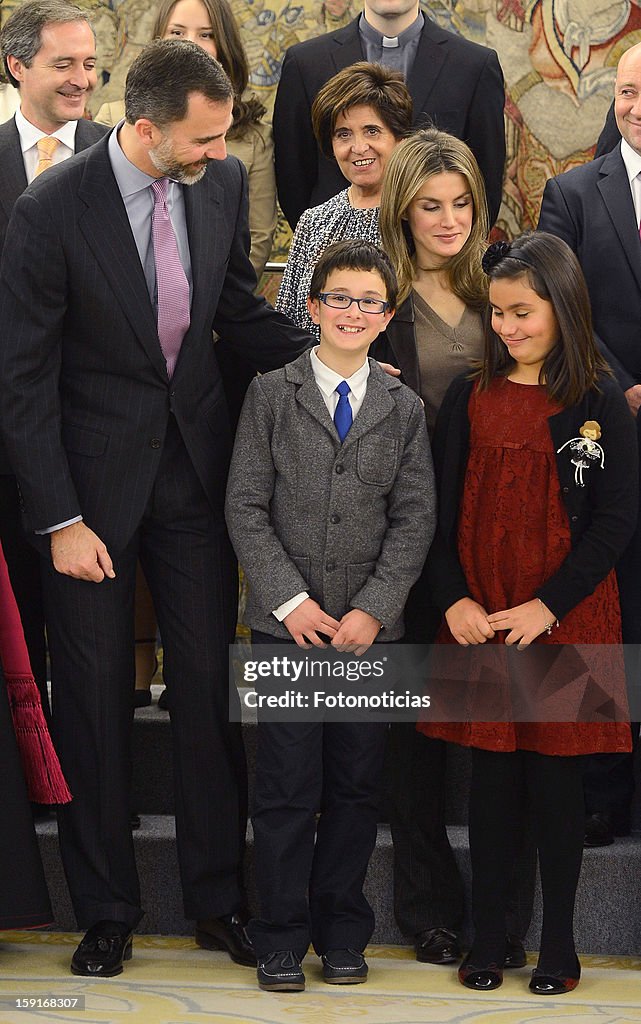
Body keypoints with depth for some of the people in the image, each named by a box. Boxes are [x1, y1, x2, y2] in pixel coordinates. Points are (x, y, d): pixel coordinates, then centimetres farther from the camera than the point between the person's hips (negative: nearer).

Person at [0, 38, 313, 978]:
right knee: (94, 695, 7)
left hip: (196, 467, 4)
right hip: (94, 477, -4)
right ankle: (106, 911, 21)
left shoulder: (223, 182, -4)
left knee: (210, 682, 7)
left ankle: (219, 899, 21)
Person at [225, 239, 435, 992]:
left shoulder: (404, 409, 9)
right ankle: (282, 937, 9)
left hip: (371, 626, 2)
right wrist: (291, 600, -10)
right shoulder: (271, 394, 3)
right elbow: (246, 507, -1)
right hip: (287, 621, -2)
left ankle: (342, 932, 18)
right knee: (288, 787, -2)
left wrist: (373, 609, -8)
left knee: (356, 785, 6)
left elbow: (415, 519, 4)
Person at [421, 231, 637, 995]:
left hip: (566, 624, -2)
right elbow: (442, 510, 5)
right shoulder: (470, 397, 6)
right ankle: (486, 938, 15)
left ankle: (558, 944, 15)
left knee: (556, 780, 4)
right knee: (491, 776, 6)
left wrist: (547, 607, -13)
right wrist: (454, 600, -9)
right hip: (480, 622, 2)